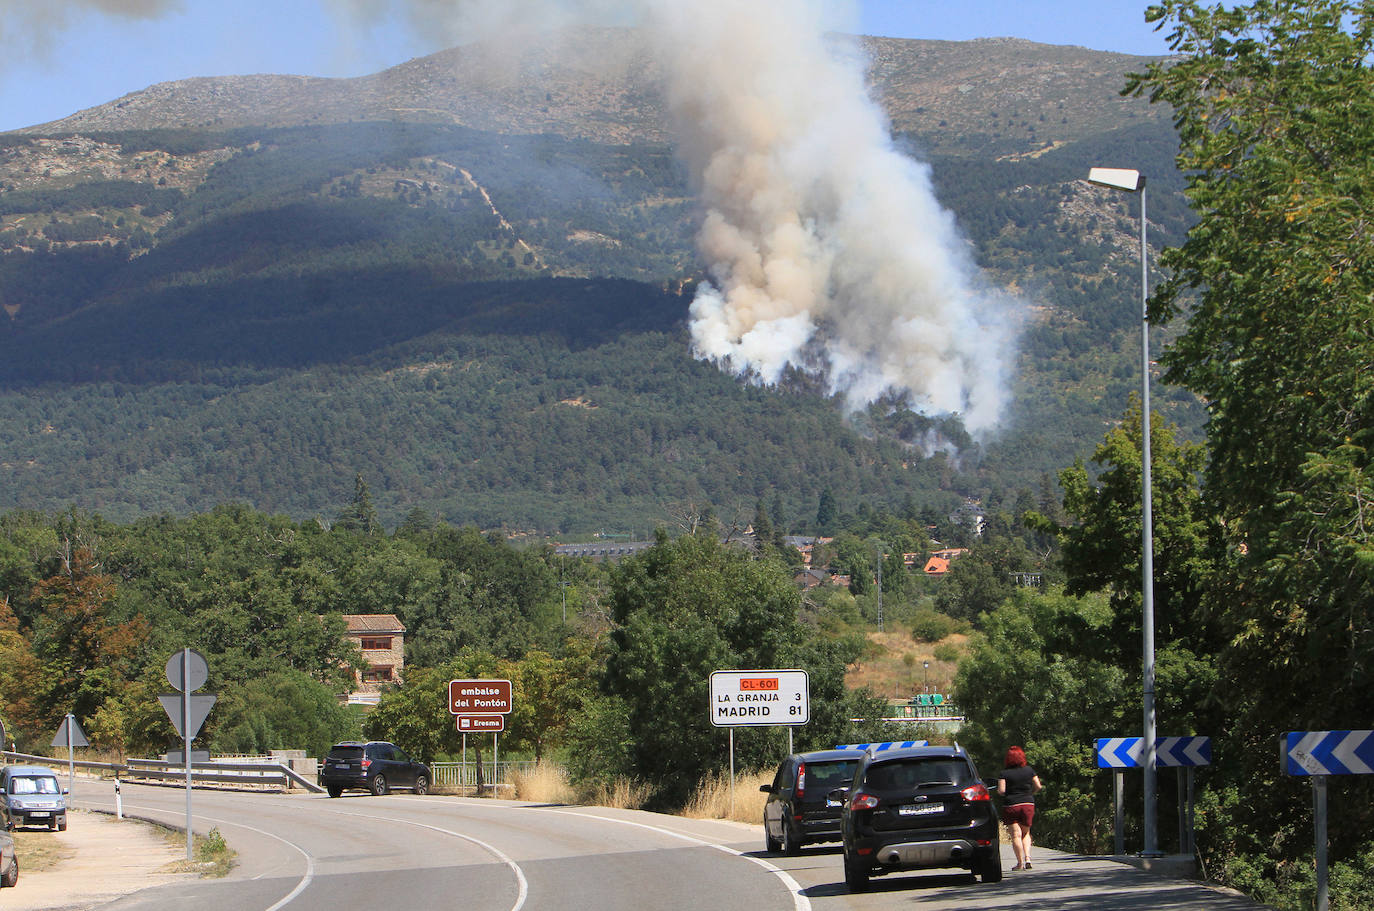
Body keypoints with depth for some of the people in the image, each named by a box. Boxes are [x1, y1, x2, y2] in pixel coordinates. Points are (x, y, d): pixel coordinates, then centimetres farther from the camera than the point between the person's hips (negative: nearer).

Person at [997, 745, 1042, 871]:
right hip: (1028, 804, 3)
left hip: (1011, 805, -3)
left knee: (1016, 835, -1)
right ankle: (1027, 857, -1)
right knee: (1025, 833, 16)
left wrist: (999, 791, 10)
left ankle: (1020, 862, -4)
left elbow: (1001, 790, -13)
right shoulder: (1029, 770, 2)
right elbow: (1038, 787, 4)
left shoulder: (1004, 773, -6)